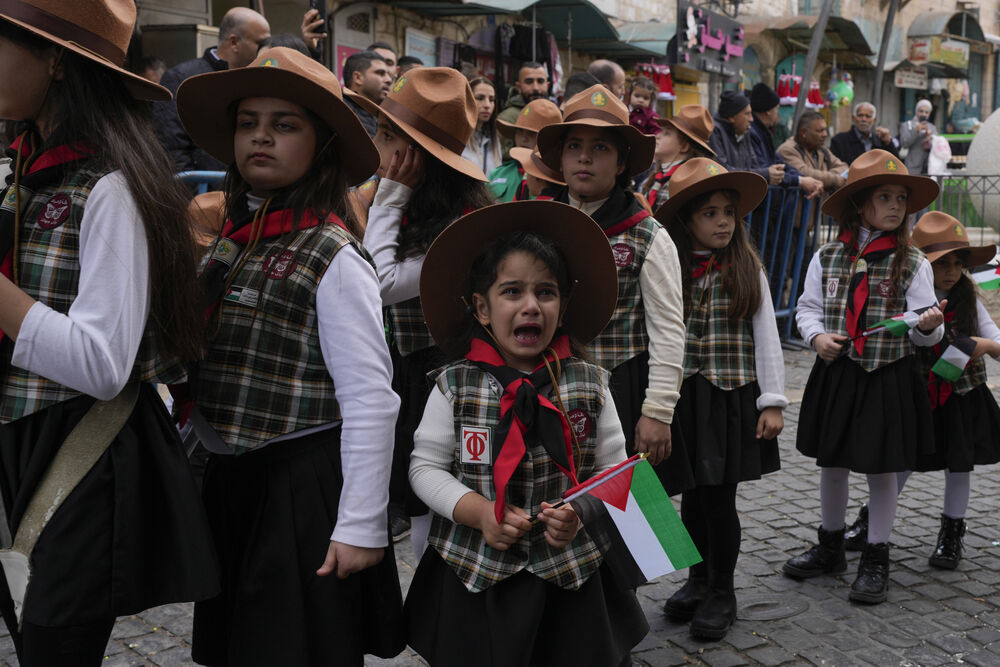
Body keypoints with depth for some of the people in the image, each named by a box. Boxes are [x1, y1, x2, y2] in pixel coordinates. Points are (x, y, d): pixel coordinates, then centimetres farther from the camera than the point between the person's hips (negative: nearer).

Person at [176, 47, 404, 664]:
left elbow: (371, 402, -18)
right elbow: (191, 366, 14)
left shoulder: (333, 258, -14)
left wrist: (361, 527, -18)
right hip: (228, 477, 7)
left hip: (304, 488, -7)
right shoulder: (229, 241, 8)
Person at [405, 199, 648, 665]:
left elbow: (612, 469, 3)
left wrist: (581, 512, -16)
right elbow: (425, 467, -1)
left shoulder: (589, 383, -1)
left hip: (572, 576, 1)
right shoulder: (455, 384, -4)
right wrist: (481, 513, -16)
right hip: (474, 575, -1)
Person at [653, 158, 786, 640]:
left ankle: (721, 592, 19)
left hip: (733, 399, -2)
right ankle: (699, 579, 32)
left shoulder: (748, 272, 0)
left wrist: (772, 401, -3)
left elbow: (767, 339, 1)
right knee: (692, 497, 11)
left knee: (719, 498, 1)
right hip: (683, 399, 2)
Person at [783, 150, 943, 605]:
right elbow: (808, 307, 9)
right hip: (835, 374, 2)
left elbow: (924, 331, -5)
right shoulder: (827, 258, 0)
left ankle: (876, 560, 21)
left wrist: (928, 325, -27)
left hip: (889, 379, -2)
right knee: (830, 462, 14)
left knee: (880, 469, 5)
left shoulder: (913, 263, -4)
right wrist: (817, 336, -10)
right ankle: (830, 547, 33)